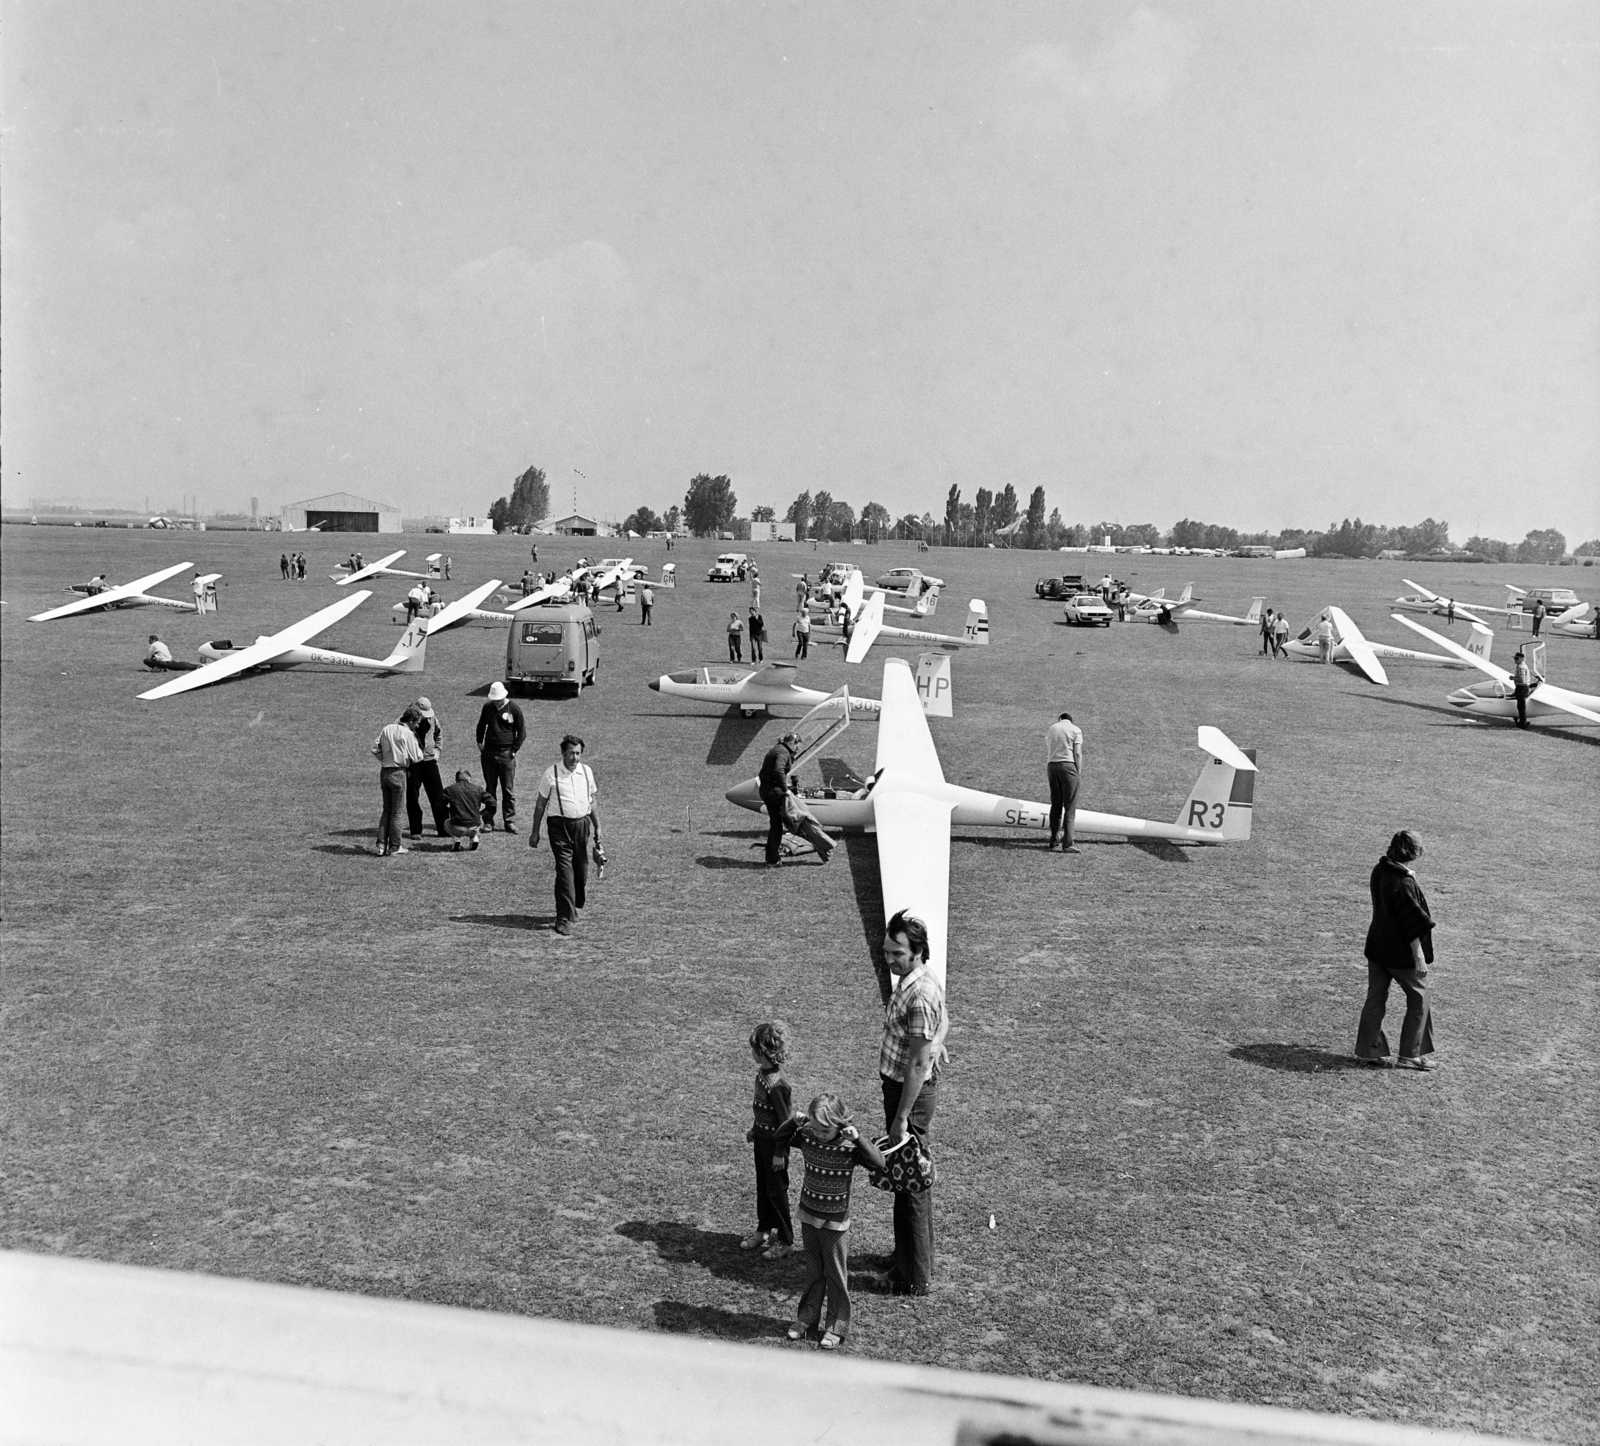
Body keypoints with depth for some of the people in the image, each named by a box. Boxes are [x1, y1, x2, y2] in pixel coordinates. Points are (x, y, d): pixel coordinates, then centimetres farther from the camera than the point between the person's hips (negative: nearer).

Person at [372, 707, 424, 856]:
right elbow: (416, 757, -8)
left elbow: (375, 749, 9)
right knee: (396, 811, 4)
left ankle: (381, 846, 10)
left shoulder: (387, 729, 6)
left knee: (386, 810, 14)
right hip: (398, 773, -6)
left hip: (384, 771, 6)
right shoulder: (408, 734, -12)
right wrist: (416, 739, 5)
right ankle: (395, 847, 10)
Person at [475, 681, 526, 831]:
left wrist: (514, 750, -5)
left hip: (506, 754, -3)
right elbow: (481, 726, 20)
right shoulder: (487, 707, 4)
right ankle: (488, 821, 11)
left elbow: (522, 732, 0)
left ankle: (509, 821, 9)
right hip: (489, 753, 3)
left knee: (509, 790, 2)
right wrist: (479, 743, 10)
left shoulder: (514, 709, -6)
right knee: (489, 789, 7)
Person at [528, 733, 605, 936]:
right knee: (565, 870, -11)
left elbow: (593, 801, 17)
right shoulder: (552, 773, -4)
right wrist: (535, 832, 3)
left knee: (581, 870, 8)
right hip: (560, 826, -4)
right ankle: (564, 918, -10)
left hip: (582, 824, 4)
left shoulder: (587, 771, 7)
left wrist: (597, 828, 16)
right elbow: (541, 804, 2)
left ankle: (573, 907, 32)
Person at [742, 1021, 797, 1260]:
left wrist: (780, 1153, -18)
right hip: (762, 1137, 8)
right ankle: (764, 1230, 38)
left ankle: (785, 1240, 21)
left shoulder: (776, 1085, -30)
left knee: (776, 1190, 6)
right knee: (762, 1186, 21)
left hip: (774, 1142, -8)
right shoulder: (762, 1072, -4)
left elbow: (785, 1121, -23)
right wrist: (754, 1130, 22)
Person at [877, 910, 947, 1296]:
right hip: (901, 1085, 10)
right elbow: (944, 1022, 22)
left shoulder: (920, 996, -27)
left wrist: (902, 1116, -23)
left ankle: (915, 1278, 12)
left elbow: (919, 1064, -26)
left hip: (911, 1091, -10)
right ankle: (912, 1255, 37)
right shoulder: (917, 978, 4)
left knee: (910, 1185, 1)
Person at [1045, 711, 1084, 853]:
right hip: (1068, 765, -5)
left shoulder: (1052, 728, 17)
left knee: (1055, 805, 15)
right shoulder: (1076, 730, 4)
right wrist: (1078, 772, 0)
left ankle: (1054, 839, 18)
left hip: (1052, 765, 5)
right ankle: (1067, 844, -9)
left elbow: (1046, 752, 14)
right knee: (1070, 806, -4)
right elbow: (1077, 753, -5)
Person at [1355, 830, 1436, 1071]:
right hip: (1401, 952, -7)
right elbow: (1412, 924, -20)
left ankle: (1369, 1050, 15)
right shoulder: (1404, 883, -23)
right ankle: (1410, 1055, 11)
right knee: (1418, 999, 8)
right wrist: (1419, 954, -15)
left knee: (1375, 997, 11)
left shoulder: (1379, 872, 0)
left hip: (1377, 947, 7)